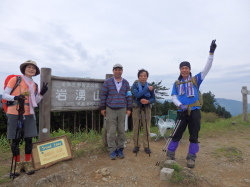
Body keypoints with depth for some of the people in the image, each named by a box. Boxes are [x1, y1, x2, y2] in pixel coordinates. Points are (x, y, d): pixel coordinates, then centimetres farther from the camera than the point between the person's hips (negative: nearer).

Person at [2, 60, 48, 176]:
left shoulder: (34, 85, 10)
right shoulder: (15, 79, -3)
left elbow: (34, 102, 11)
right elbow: (4, 95, -5)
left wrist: (42, 93, -4)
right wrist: (15, 97, -24)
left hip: (29, 115, 4)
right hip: (14, 114, -3)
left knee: (29, 139, 5)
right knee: (15, 140, 5)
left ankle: (27, 163, 19)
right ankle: (18, 164, 20)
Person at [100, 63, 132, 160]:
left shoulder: (126, 83, 9)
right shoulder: (107, 82, 2)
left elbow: (129, 96, 9)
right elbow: (103, 95, 3)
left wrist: (128, 109, 5)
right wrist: (102, 108, 1)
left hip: (122, 110, 2)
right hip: (110, 110, -2)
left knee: (121, 131, 6)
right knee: (111, 131, 0)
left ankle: (120, 149, 20)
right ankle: (112, 150, 13)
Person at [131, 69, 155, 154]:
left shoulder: (150, 87, 2)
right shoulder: (135, 85, -3)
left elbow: (153, 98, 4)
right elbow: (136, 95, -20)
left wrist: (148, 101, -17)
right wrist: (147, 89, -21)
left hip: (147, 108, 1)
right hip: (136, 108, -1)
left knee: (147, 128, 0)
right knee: (136, 128, 2)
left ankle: (146, 146, 12)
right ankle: (136, 145, 16)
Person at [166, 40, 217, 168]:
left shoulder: (196, 80, 5)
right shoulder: (177, 83, 8)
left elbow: (207, 68, -1)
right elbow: (173, 97, 3)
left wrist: (211, 53, -9)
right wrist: (180, 105, -16)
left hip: (194, 111, 0)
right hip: (182, 112, 1)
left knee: (194, 136, 6)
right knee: (177, 134, 5)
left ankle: (191, 158, 21)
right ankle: (170, 155, 18)